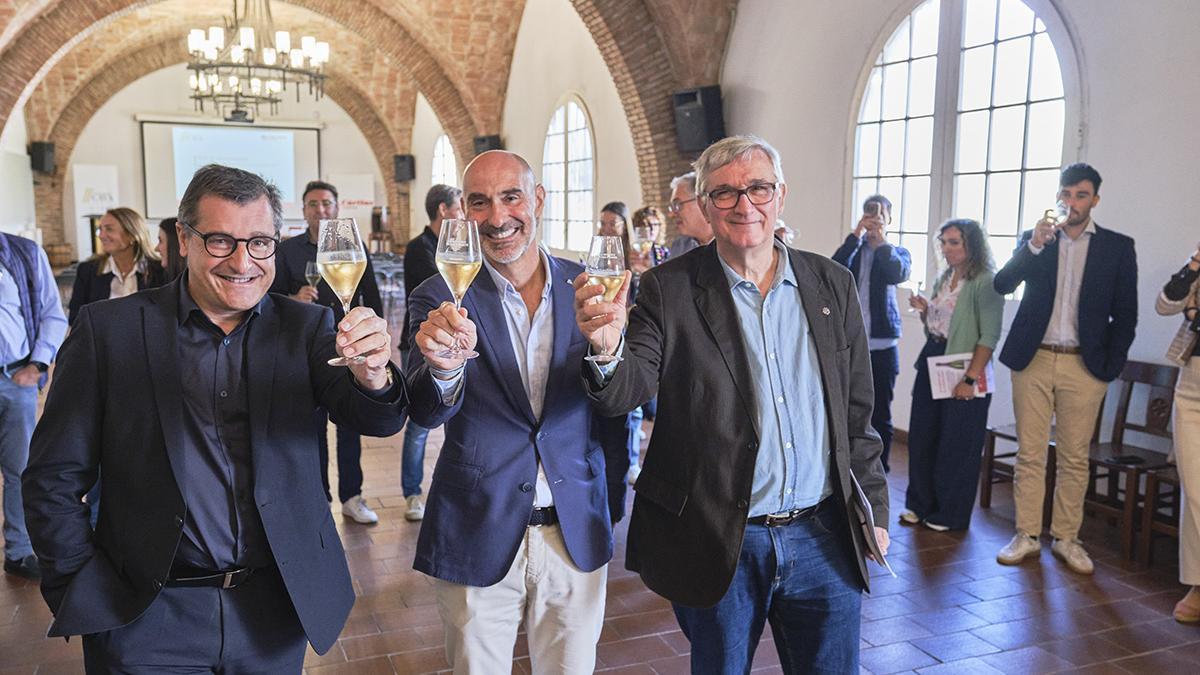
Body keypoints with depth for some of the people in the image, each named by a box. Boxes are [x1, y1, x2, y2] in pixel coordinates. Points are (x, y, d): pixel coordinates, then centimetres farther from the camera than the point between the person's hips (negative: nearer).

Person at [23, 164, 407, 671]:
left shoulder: (305, 327, -2)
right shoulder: (108, 329, -5)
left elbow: (377, 420, -14)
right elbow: (54, 479, -1)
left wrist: (372, 374, -35)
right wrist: (83, 597, -7)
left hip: (276, 614, 2)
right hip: (148, 619, -2)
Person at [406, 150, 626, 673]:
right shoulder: (441, 299, -7)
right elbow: (426, 414, -19)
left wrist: (611, 504, 9)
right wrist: (444, 369, -41)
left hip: (577, 535, 2)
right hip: (479, 538, -1)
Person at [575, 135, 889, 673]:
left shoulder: (832, 284, 4)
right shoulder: (669, 289, -6)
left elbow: (857, 410, 9)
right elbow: (625, 391, -15)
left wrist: (873, 508, 10)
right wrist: (607, 349, -37)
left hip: (824, 539, 3)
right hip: (719, 544, -2)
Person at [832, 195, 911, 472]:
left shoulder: (898, 252, 8)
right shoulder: (851, 249, 11)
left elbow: (900, 274, -15)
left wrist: (880, 240, -9)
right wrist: (856, 235, -10)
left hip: (881, 345, -1)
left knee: (880, 415, 4)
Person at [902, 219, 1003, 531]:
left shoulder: (986, 283, -11)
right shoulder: (943, 279, 12)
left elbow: (989, 335, -16)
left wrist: (971, 378, -21)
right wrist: (924, 310, 0)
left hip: (963, 370, -7)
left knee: (956, 447, 3)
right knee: (921, 438, 10)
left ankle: (950, 514, 17)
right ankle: (921, 504, 25)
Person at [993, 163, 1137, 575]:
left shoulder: (1118, 247, 4)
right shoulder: (1034, 239, 7)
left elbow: (1125, 315, 5)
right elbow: (1002, 285, -6)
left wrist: (1110, 367, -2)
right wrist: (1034, 246, -19)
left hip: (1084, 366, -1)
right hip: (1033, 359, 1)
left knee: (1074, 458, 5)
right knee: (1029, 454, 4)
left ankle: (1066, 538, 16)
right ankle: (1027, 536, 12)